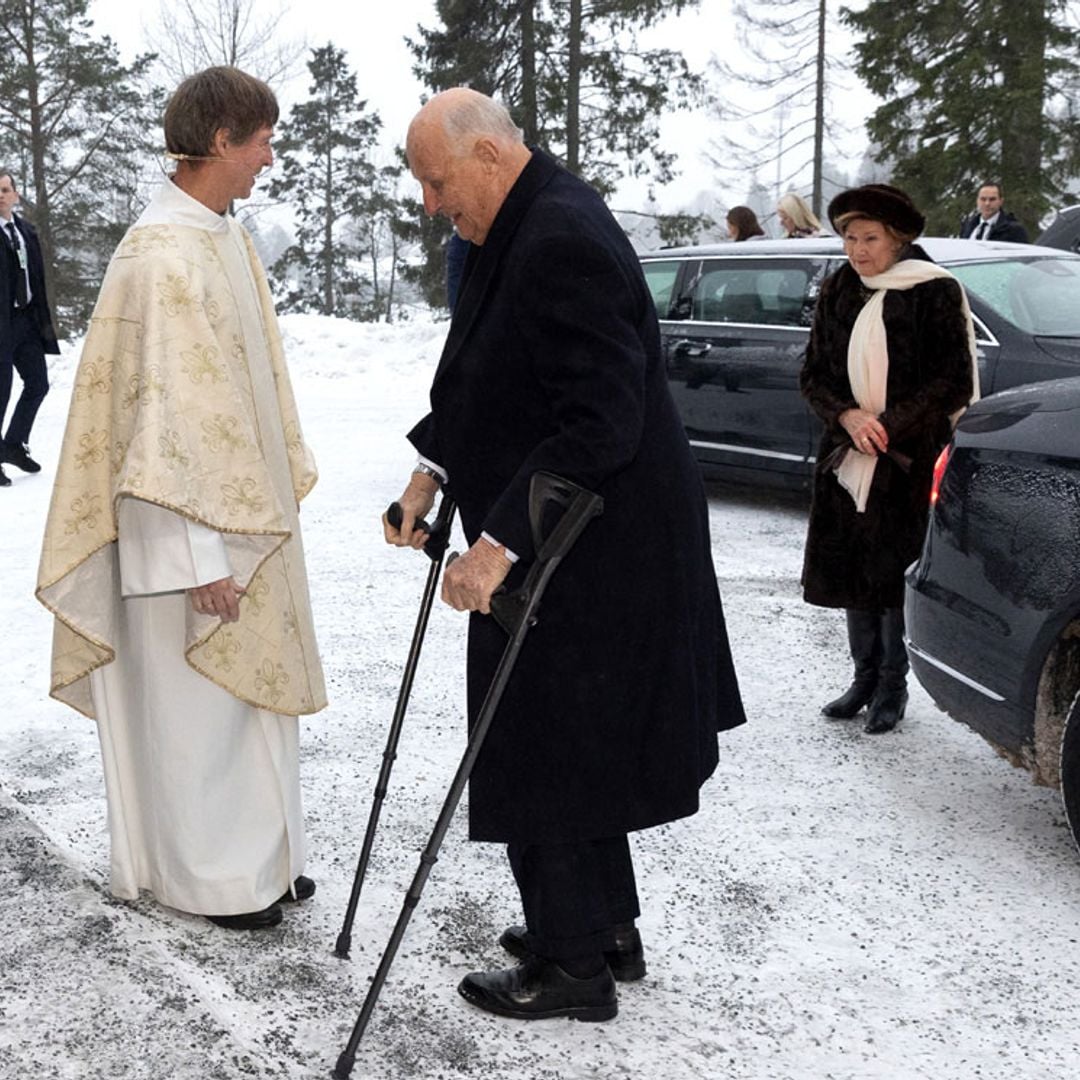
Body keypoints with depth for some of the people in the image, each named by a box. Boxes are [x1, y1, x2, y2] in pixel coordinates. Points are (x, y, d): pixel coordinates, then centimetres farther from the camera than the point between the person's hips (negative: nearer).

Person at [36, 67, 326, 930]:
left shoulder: (224, 237, 7)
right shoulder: (164, 256, -21)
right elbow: (163, 411, -23)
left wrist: (278, 486, 18)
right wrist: (200, 553, -23)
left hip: (244, 502, 9)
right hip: (190, 523, -9)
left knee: (245, 687, 17)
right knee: (195, 700, 5)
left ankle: (255, 856, 31)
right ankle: (210, 878, 21)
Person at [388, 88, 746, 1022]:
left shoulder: (563, 242, -23)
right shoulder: (517, 230, 9)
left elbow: (600, 424, -28)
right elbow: (480, 377, 19)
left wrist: (500, 542, -28)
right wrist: (431, 470, 7)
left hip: (593, 552, -10)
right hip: (557, 536, 10)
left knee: (546, 752, 2)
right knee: (572, 745, 20)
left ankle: (575, 964, 19)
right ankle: (606, 926, 36)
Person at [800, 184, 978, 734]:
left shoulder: (935, 293, -6)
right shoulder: (838, 292, 8)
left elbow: (954, 383, -8)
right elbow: (813, 374, 9)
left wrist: (888, 426, -15)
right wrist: (847, 416, -10)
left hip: (911, 462, -5)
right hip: (846, 460, 5)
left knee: (896, 575, -2)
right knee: (850, 571, 9)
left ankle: (893, 687, 14)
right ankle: (865, 678, 25)